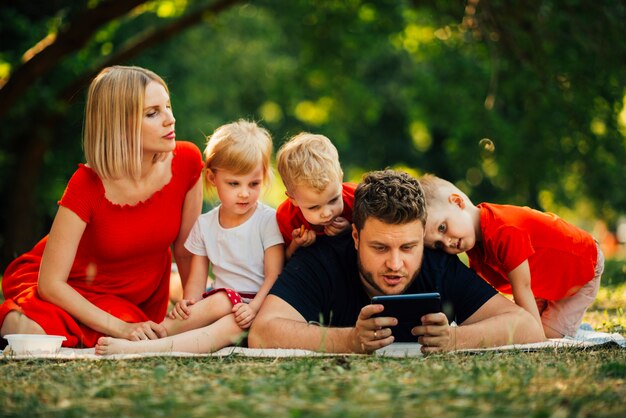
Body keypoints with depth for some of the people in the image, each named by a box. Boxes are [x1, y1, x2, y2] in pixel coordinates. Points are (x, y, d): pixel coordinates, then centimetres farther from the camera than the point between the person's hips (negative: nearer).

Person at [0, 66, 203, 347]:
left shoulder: (186, 161, -18)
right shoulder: (88, 184, -27)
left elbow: (185, 250, -3)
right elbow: (51, 282, -25)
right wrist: (120, 328, -31)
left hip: (140, 300, 5)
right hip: (72, 292, -4)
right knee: (33, 334, -33)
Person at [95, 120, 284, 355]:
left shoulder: (268, 220, -3)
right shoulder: (204, 225, 9)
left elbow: (274, 275, -7)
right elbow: (196, 281, 8)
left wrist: (253, 308, -23)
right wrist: (188, 302, -14)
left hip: (261, 303, -4)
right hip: (223, 299, 4)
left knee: (232, 325, -36)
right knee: (221, 302, -34)